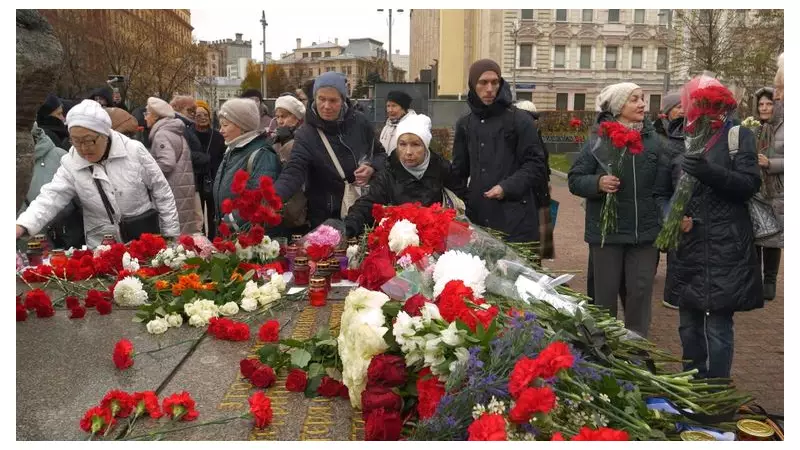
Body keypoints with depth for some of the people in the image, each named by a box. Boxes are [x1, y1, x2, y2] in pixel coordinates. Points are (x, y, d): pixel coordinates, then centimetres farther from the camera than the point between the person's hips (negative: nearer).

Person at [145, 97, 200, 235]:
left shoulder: (161, 134, -10)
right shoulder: (176, 133, 20)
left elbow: (166, 163, -23)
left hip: (172, 192, -9)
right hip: (183, 191, 9)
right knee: (183, 228, 9)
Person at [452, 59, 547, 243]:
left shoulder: (520, 120, -1)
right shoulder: (465, 124, 14)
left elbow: (535, 165, -4)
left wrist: (507, 187, -15)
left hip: (514, 218, -4)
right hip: (477, 216, 4)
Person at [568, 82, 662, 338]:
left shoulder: (654, 141, 3)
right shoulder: (599, 140, -4)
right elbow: (575, 179, -3)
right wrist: (598, 183, -21)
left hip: (645, 231, 2)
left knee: (641, 292, 5)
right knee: (606, 293, 8)